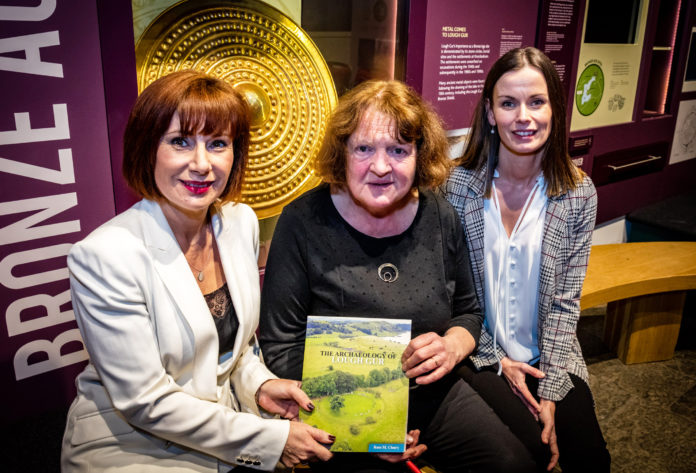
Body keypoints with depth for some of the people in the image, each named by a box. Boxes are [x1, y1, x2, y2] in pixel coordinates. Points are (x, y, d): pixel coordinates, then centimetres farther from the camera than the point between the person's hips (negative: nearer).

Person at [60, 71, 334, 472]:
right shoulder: (105, 256, -20)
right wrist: (271, 439, -16)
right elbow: (144, 401, -17)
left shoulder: (241, 222, -2)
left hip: (226, 430, 5)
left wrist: (259, 384, -7)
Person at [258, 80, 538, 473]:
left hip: (435, 396, 4)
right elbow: (280, 348, -9)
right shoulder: (304, 222, -13)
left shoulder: (441, 218, -1)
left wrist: (452, 347, -11)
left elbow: (469, 311, 13)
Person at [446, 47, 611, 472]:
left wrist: (550, 393, -10)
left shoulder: (578, 194, -6)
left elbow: (565, 301, -5)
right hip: (477, 354, -2)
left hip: (549, 357, 3)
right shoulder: (456, 185, -12)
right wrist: (495, 360, -9)